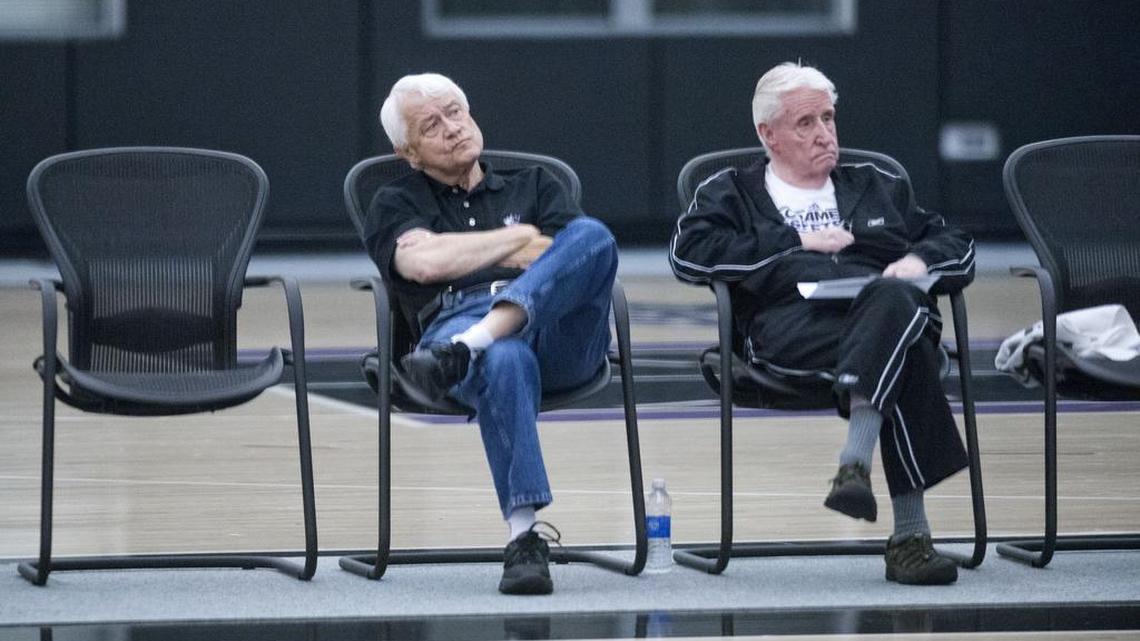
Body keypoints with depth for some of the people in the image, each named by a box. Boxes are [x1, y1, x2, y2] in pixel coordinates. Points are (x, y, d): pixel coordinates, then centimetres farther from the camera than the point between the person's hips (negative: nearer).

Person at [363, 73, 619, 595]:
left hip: (561, 331, 3)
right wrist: (519, 239, 11)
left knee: (592, 235, -30)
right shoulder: (396, 205, 26)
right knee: (505, 363, -42)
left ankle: (467, 349, -47)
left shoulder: (533, 186, 33)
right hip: (455, 318, -2)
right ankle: (525, 537, -48)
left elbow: (583, 251, 12)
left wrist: (460, 252, 6)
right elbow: (425, 264, 2)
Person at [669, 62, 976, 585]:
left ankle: (856, 460, -52)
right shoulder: (732, 193, 27)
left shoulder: (878, 188, 37)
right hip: (791, 322, -3)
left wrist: (919, 261, 4)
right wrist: (797, 242, 5)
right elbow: (689, 253, 5)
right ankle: (911, 531, -47)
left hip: (887, 309, 3)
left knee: (893, 302, -40)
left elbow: (959, 250, 30)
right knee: (903, 361, -39)